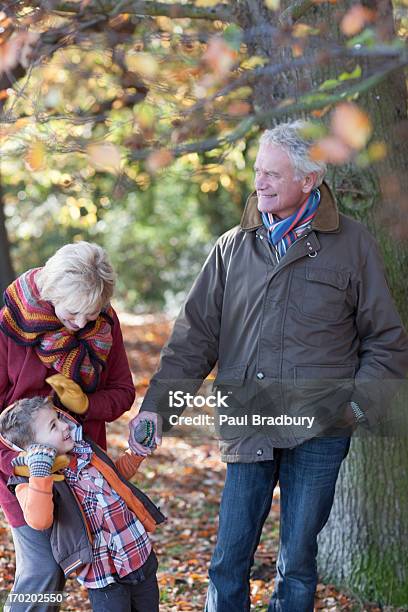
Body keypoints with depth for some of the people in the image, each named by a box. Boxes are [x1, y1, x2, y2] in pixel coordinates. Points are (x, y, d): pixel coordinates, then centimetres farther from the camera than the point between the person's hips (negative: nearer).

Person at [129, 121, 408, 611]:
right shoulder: (233, 247, 8)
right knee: (228, 562, 4)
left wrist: (361, 403, -8)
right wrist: (156, 405, -4)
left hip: (318, 429, -2)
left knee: (296, 563, 7)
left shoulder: (352, 244, 1)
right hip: (247, 429, 2)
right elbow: (196, 336, 7)